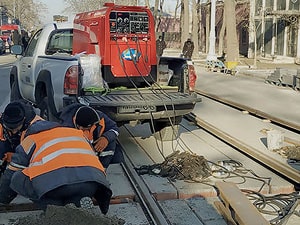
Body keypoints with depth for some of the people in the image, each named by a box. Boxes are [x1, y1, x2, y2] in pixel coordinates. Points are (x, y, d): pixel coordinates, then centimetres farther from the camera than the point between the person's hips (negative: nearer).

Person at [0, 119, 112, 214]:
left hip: (55, 181, -4)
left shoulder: (29, 140, 28)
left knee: (17, 179, 21)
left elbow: (9, 176, 32)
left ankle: (56, 209, 3)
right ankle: (80, 202, 3)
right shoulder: (78, 132, 39)